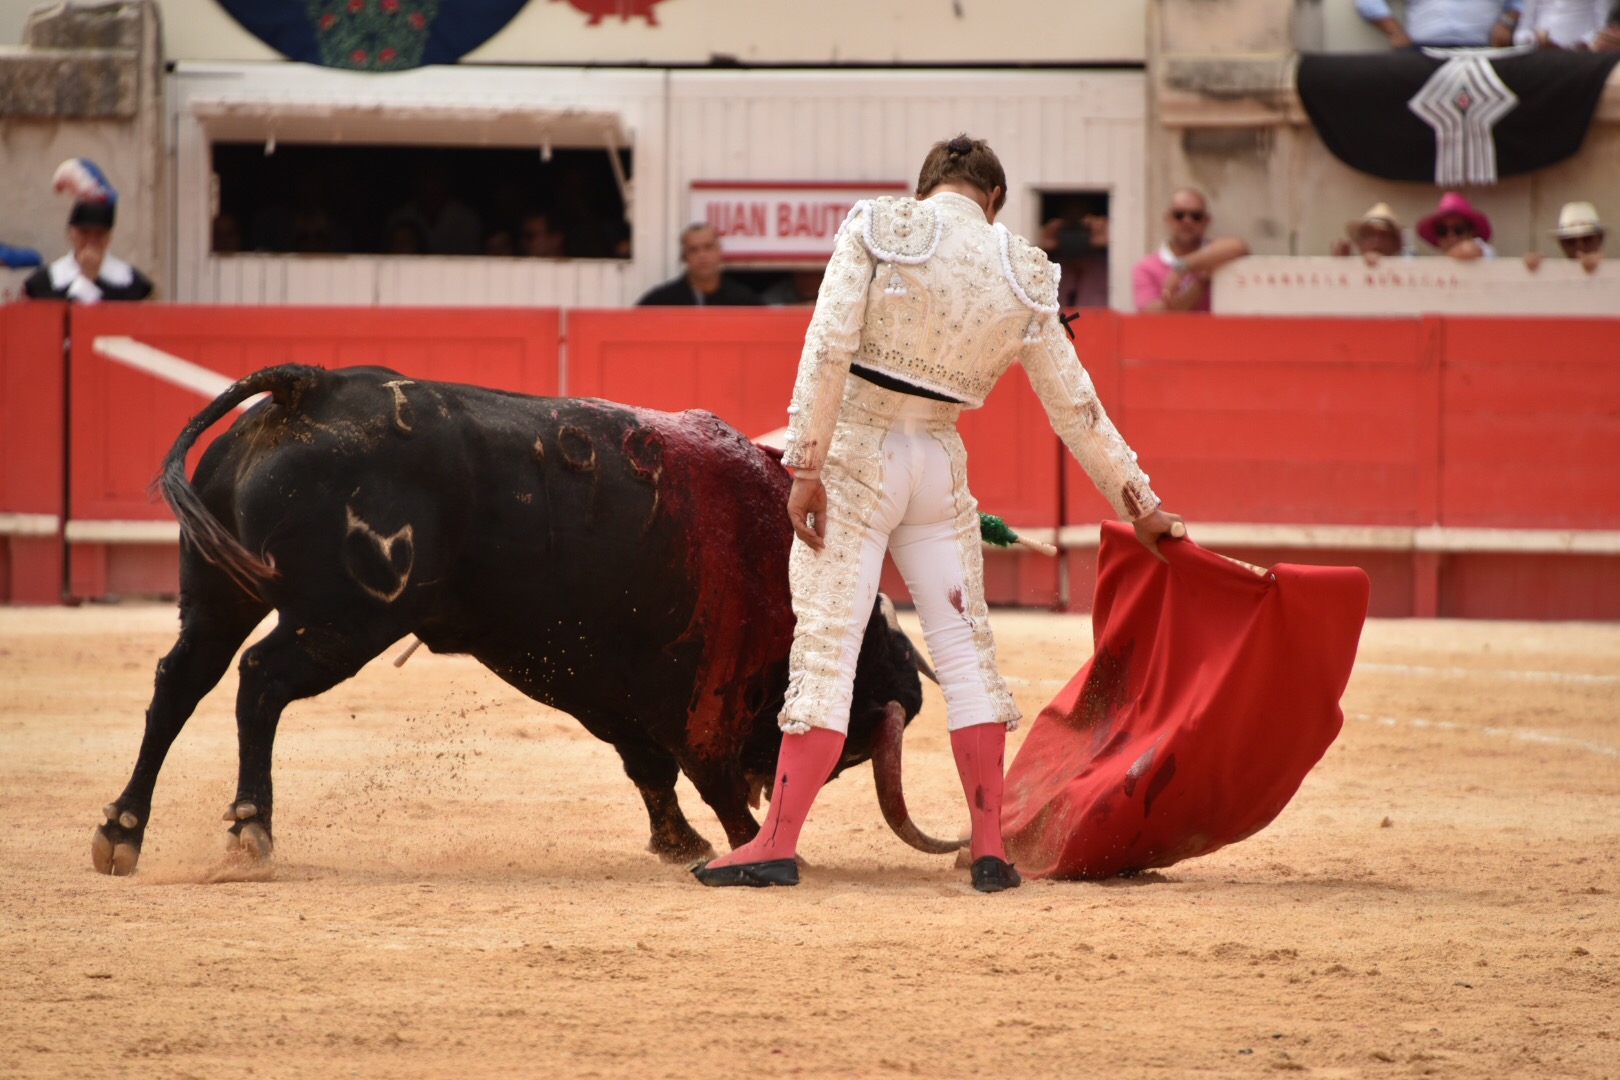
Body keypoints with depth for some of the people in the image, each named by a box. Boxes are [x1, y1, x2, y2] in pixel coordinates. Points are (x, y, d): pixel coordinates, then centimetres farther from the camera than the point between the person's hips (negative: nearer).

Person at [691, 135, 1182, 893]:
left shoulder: (877, 228, -5)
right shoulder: (1023, 277, 4)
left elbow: (829, 347, -14)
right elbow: (1075, 407, 9)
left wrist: (806, 465, -13)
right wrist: (1138, 503, 18)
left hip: (854, 455, -3)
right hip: (942, 465, 3)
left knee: (824, 650, -4)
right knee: (964, 649, 9)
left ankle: (778, 844, -6)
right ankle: (990, 850, 8)